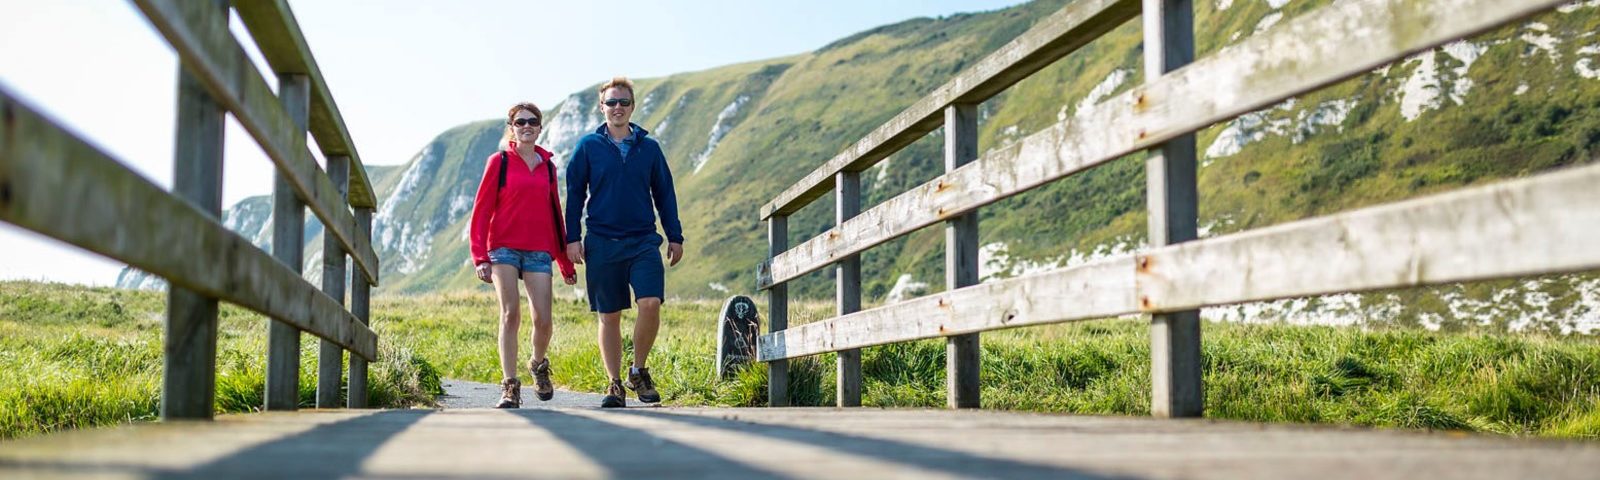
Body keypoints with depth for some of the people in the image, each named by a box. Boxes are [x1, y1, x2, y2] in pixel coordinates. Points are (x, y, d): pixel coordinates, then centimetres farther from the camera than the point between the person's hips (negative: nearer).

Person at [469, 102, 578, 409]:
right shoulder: (499, 161, 3)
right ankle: (510, 387, -4)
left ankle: (538, 364, 25)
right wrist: (480, 257, -8)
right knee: (510, 315, -9)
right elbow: (481, 210, 1)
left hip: (538, 252, 3)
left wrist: (566, 264, 19)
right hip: (504, 248, -2)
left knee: (543, 319, -6)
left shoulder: (547, 167, 13)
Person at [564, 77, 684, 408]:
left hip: (644, 241, 0)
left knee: (650, 304, -17)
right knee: (609, 316, 4)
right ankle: (615, 384, 14)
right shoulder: (588, 147, 5)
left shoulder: (649, 147, 9)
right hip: (602, 243, 0)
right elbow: (574, 194, 7)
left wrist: (675, 237, 9)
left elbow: (664, 194, 12)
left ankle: (639, 370, 4)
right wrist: (573, 238, -1)